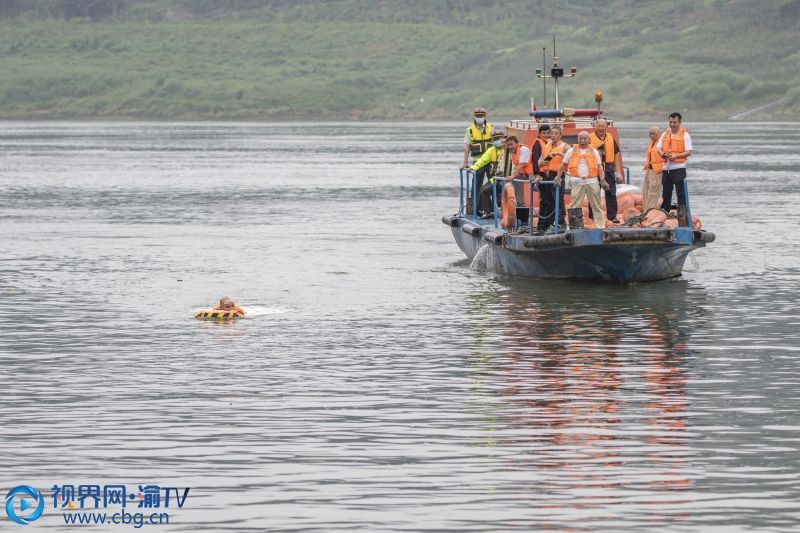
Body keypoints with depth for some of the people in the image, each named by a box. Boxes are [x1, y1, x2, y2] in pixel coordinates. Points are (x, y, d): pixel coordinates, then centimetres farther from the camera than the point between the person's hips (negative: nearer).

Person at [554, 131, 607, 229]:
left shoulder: (594, 151, 10)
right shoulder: (571, 151, 9)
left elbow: (600, 166, 7)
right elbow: (563, 165, 13)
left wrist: (602, 180, -3)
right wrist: (558, 177, 5)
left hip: (592, 181, 1)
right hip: (577, 182, 0)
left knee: (596, 206, 3)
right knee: (575, 206, -2)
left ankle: (600, 226, 7)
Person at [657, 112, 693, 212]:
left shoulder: (684, 135, 0)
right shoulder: (665, 134, 16)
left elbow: (689, 152, -7)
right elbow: (658, 148, 17)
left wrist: (676, 156, -21)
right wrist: (662, 153, -6)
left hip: (678, 167, -5)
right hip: (666, 167, 5)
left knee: (680, 192, -5)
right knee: (666, 192, 10)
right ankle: (665, 212, 18)